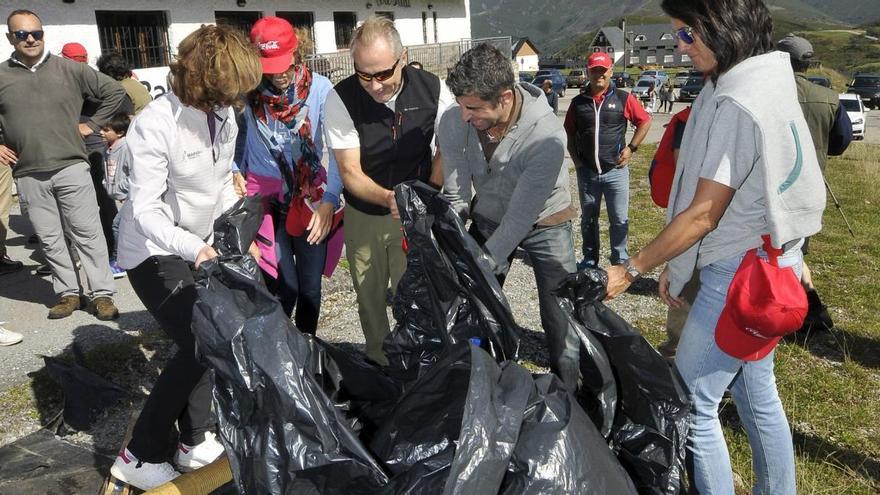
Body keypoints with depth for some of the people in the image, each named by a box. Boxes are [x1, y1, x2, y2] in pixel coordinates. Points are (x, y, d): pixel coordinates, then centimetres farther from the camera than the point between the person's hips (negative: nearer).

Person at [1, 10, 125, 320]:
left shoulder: (70, 70, 2)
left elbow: (115, 91, 9)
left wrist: (92, 125, 5)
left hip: (71, 168, -1)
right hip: (28, 176, 2)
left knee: (87, 233, -1)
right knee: (50, 240, 7)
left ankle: (101, 294, 5)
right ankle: (68, 293, 18)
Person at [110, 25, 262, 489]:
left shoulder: (224, 114, -5)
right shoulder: (156, 124, -26)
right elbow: (145, 209, -28)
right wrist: (193, 249, -43)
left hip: (199, 245, 7)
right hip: (154, 251, -7)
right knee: (199, 345, -12)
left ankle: (195, 442, 27)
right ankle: (140, 457, 5)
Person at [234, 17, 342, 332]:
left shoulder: (319, 88, -12)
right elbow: (236, 140, 2)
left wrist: (329, 199, -23)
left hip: (311, 195, 1)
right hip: (265, 198, -1)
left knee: (310, 285, 9)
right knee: (284, 286, -3)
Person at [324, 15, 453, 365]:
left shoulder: (433, 90, -15)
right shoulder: (340, 99, -18)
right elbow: (350, 173, -18)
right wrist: (388, 198, -36)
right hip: (364, 214, 1)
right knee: (370, 297, 14)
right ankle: (378, 364, 36)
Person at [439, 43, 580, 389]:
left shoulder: (547, 136, -34)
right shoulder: (453, 123, -21)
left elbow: (521, 216, -30)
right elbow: (457, 198, -13)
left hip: (544, 222, -3)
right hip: (488, 218, 3)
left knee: (560, 322, 0)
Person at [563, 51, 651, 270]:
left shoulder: (623, 98, -3)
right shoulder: (578, 102, 3)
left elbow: (645, 121, 5)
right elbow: (569, 132, 14)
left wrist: (631, 148, -2)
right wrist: (575, 158, 5)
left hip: (615, 170, -2)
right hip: (586, 172, 2)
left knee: (619, 220, 4)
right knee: (588, 218, 13)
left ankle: (620, 261, 17)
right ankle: (589, 259, 26)